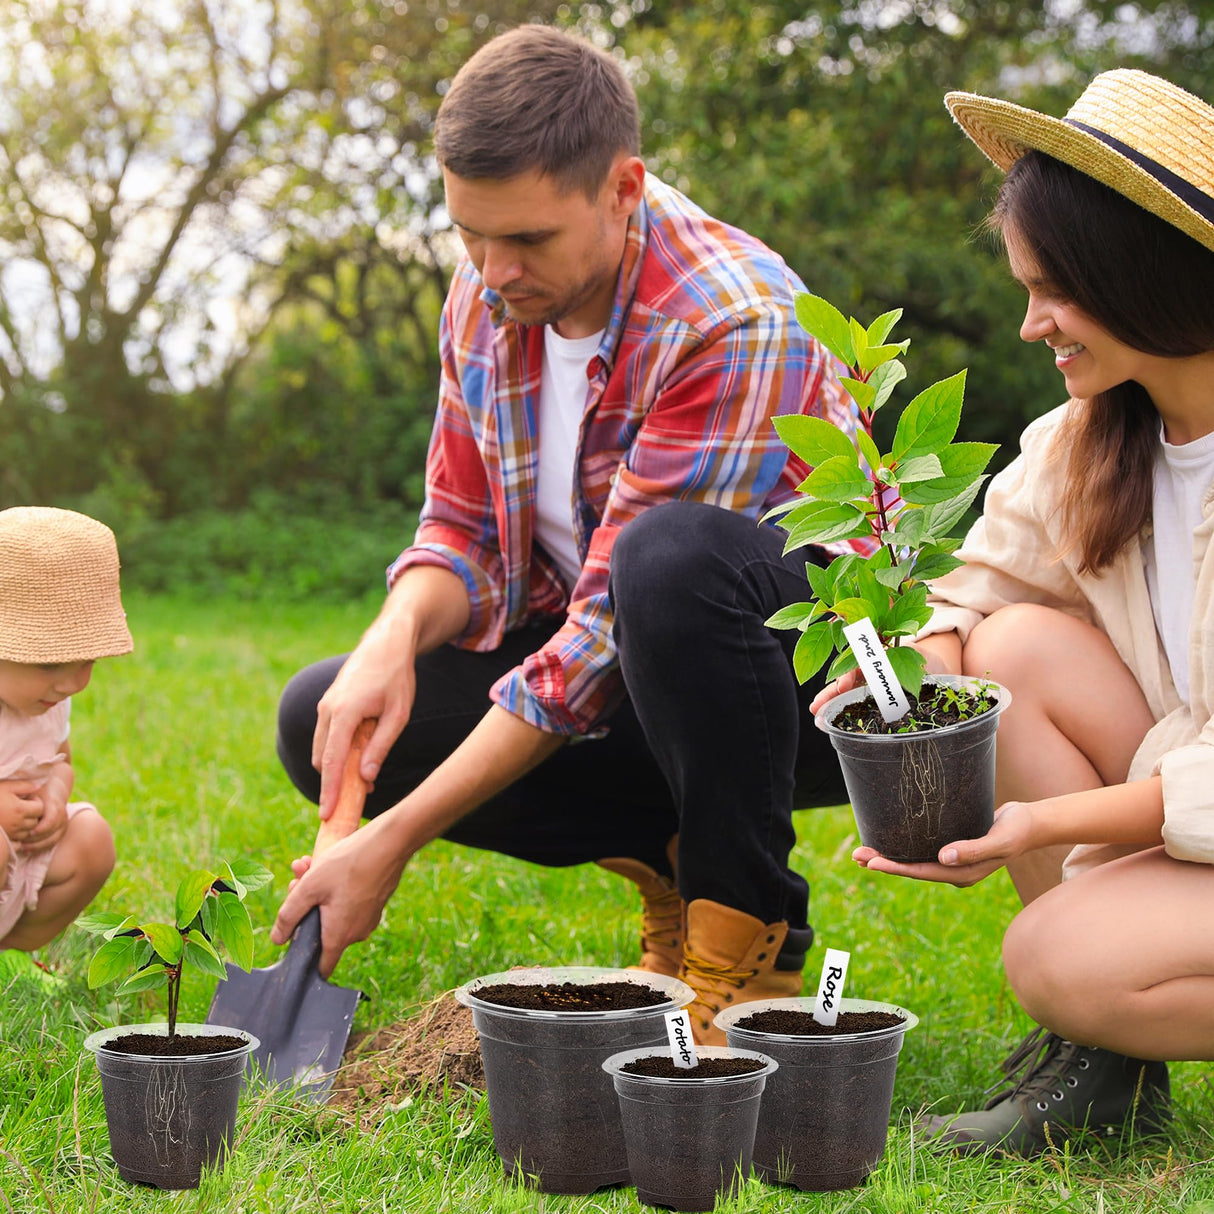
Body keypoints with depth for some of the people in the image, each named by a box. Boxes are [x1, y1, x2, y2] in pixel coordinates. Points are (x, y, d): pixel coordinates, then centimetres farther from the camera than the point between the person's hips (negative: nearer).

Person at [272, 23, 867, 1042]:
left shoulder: (735, 324, -28)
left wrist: (396, 839, -29)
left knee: (673, 554, -40)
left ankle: (751, 944, -20)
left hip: (814, 672, -7)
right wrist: (392, 640, -22)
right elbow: (461, 527, 4)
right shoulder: (487, 299, -3)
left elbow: (615, 618, -30)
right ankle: (670, 866, 1)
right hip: (627, 687, 7)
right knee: (324, 723, -9)